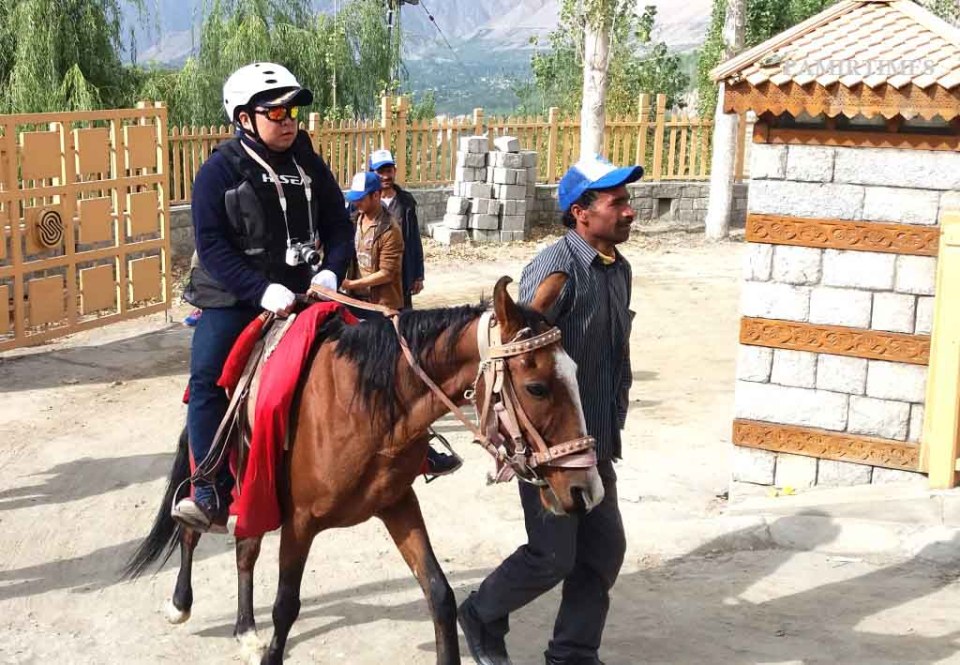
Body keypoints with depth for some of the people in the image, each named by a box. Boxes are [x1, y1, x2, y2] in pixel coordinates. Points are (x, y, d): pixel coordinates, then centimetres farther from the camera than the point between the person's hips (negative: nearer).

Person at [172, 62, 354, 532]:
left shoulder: (309, 165, 4)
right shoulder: (220, 171, -8)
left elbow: (338, 225, 8)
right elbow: (211, 245, -14)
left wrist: (331, 270, -12)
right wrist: (262, 290, -24)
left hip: (301, 289, 4)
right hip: (234, 298, -4)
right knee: (207, 381, -17)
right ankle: (211, 493, -11)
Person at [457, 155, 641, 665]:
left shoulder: (619, 270, 9)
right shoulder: (557, 268, -19)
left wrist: (615, 424, 17)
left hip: (596, 444, 8)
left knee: (605, 549, 10)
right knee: (553, 555, -1)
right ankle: (482, 616, 24)